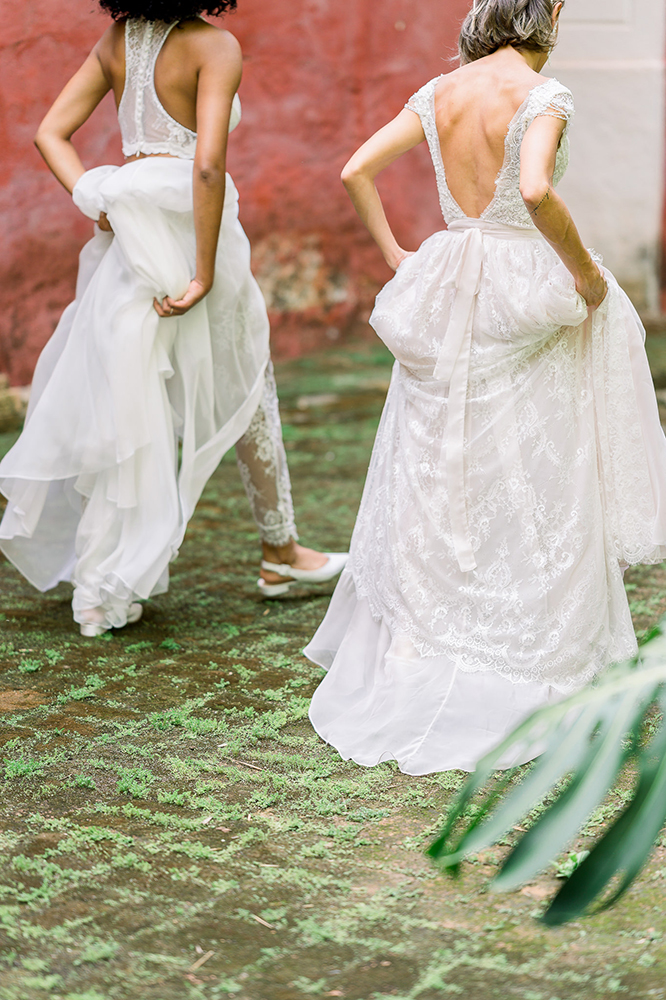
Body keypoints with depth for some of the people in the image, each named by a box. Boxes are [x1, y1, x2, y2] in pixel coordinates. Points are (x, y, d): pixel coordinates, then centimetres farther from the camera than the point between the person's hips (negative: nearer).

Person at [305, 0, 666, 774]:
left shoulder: (440, 92, 7)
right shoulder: (542, 96, -12)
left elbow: (356, 171, 5)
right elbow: (535, 191, -29)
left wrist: (395, 256, 12)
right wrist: (585, 271, -16)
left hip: (447, 299, 6)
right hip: (522, 293, -6)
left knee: (434, 484, 13)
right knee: (528, 495, 4)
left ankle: (412, 666, 19)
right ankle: (520, 673, 10)